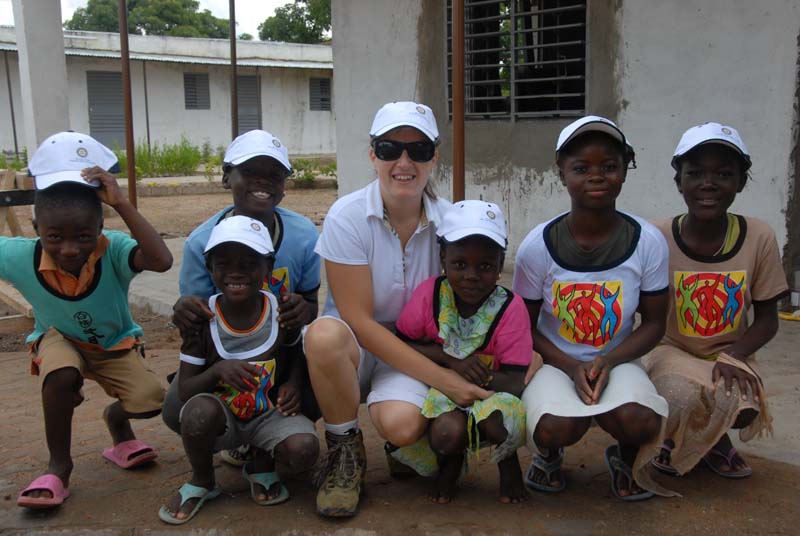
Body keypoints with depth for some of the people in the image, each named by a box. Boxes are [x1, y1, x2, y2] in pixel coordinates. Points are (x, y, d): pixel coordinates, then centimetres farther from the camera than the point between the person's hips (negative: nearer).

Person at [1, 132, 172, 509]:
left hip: (115, 343, 0)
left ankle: (116, 419, 20)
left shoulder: (113, 250, -33)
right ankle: (59, 467, -10)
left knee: (150, 401, -21)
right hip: (60, 340, 0)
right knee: (62, 375, -35)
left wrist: (121, 204, -53)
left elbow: (161, 261, -54)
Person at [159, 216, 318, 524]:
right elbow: (185, 390, -11)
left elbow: (295, 352, 11)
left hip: (269, 414, 1)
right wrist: (218, 370, -31)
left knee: (304, 450, -29)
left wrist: (293, 383, -10)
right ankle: (202, 482, -1)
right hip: (221, 414, 0)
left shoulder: (281, 310, -10)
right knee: (200, 410, -35)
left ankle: (262, 464, 10)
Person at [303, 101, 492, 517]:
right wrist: (441, 378, -23)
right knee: (325, 335, -35)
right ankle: (345, 451, -7)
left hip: (417, 349, 1)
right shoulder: (347, 217, -16)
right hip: (355, 345, -1)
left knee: (401, 425, -30)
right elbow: (358, 320, -18)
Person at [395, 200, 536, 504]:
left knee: (497, 423, -34)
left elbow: (514, 383, -16)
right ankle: (451, 461, 13)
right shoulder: (430, 293, -10)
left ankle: (507, 460, 9)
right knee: (447, 433, -32)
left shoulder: (510, 308, -15)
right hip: (443, 391, 1)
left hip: (492, 394, 0)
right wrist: (451, 360, -17)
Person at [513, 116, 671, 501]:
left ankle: (626, 456, 10)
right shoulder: (537, 246, -12)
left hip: (617, 360, 1)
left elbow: (654, 323, -1)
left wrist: (608, 361, -18)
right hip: (554, 361, -1)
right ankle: (548, 454, 10)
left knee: (639, 422, -31)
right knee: (558, 428, -32)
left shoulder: (648, 242, -9)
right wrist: (571, 367, -17)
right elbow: (524, 325, -2)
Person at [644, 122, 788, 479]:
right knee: (683, 396, -34)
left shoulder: (759, 238, -10)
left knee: (742, 406, -30)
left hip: (729, 357, 2)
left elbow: (767, 319, -2)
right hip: (674, 354, -1)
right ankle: (675, 441, 7)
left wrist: (733, 355, -19)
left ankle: (715, 441, 11)